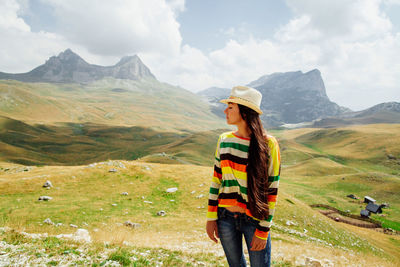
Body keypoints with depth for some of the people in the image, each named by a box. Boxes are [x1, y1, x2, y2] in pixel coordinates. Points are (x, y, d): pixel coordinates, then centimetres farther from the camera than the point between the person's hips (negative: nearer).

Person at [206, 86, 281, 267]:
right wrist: (211, 218, 3)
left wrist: (263, 230, -10)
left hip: (254, 220, -4)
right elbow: (216, 179, 5)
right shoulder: (224, 140, 1)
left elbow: (272, 190, -10)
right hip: (226, 217, 4)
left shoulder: (268, 144, -12)